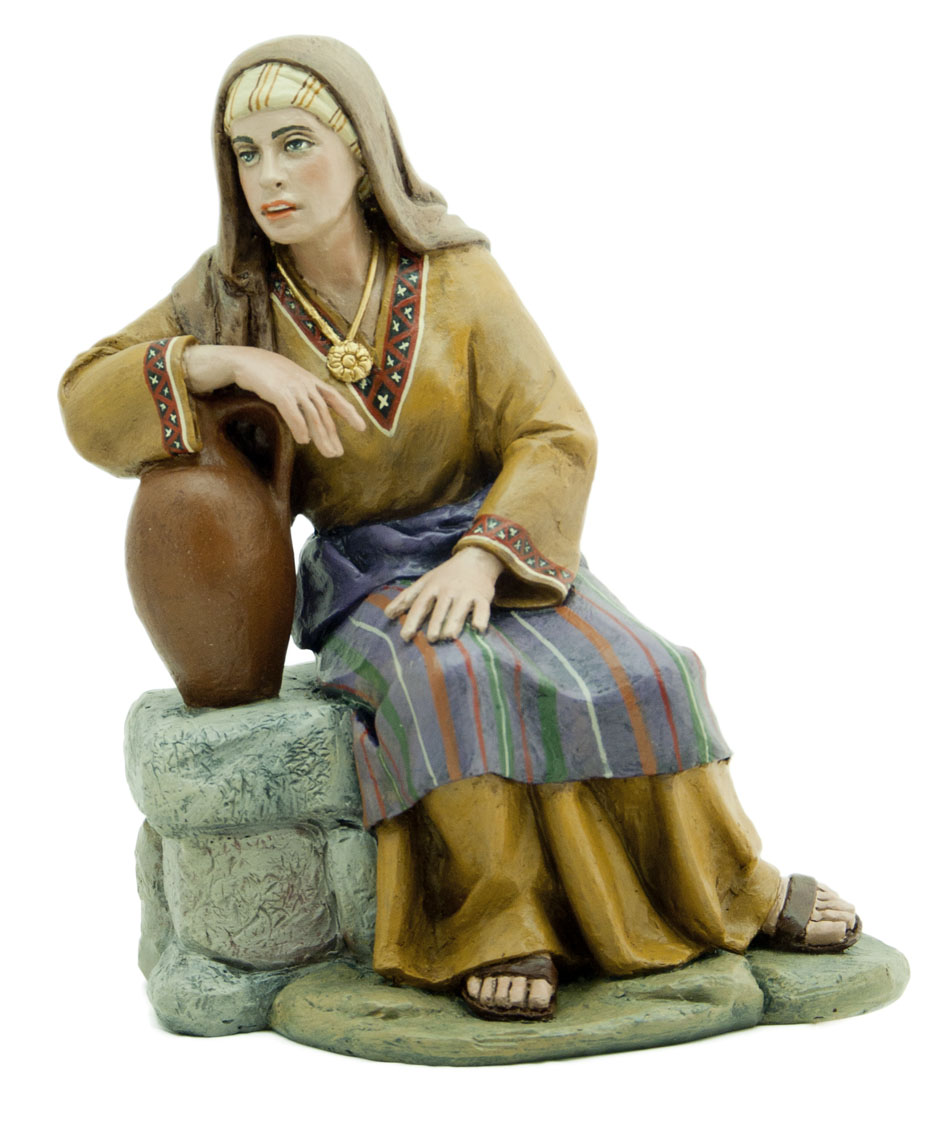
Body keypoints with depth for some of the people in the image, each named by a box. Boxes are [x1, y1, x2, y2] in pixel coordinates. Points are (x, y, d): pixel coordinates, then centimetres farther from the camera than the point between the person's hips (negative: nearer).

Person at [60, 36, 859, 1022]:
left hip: (504, 552, 1)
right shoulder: (233, 293, -4)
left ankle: (737, 887, -3)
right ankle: (494, 929, -19)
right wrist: (228, 363, -25)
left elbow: (556, 438, -11)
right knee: (447, 684, -33)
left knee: (630, 676, -24)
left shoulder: (457, 275, -8)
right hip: (368, 581, 0)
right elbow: (88, 405, -9)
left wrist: (479, 562, -28)